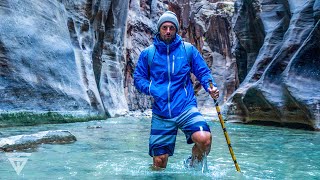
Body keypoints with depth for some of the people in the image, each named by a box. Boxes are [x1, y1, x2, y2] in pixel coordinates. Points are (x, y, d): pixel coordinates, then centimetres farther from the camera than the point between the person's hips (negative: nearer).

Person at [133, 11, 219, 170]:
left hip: (185, 107, -1)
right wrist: (151, 89, -11)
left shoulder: (188, 50, 4)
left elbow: (203, 72, 7)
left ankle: (194, 162, 7)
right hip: (160, 113, 1)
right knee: (159, 163, 5)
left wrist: (211, 87, -13)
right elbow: (138, 78, 9)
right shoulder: (147, 53, 6)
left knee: (204, 139, -28)